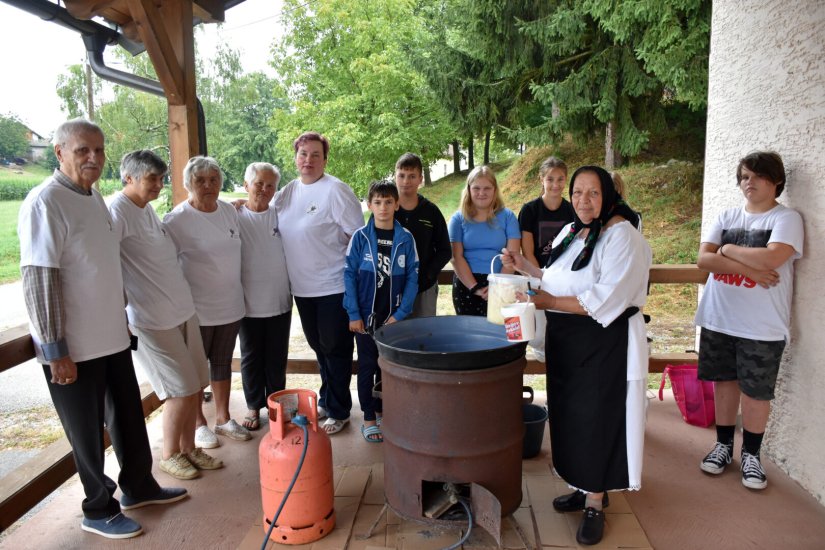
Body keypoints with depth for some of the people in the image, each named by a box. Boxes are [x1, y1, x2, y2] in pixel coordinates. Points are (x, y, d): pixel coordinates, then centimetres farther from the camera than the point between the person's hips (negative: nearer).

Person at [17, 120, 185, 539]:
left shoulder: (94, 198, 8)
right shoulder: (45, 202, -17)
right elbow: (38, 281, -21)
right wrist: (55, 350, -20)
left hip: (111, 337, 8)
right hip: (73, 347, -8)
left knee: (129, 418, 19)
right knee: (88, 431, 9)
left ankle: (138, 487, 38)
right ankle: (99, 510, 28)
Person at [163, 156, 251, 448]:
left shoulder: (230, 211, 3)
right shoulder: (177, 219, -14)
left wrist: (240, 291, 15)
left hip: (230, 304, 5)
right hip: (196, 308, -5)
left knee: (223, 362, 16)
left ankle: (223, 418, 31)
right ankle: (198, 423, 27)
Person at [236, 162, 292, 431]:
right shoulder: (234, 217, -6)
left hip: (280, 301, 2)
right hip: (249, 303, -2)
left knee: (277, 358, 13)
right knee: (251, 357, 12)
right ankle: (253, 406, 28)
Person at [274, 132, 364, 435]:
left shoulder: (335, 190, -12)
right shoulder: (288, 191, 8)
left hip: (333, 286, -7)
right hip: (301, 287, 7)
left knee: (335, 349, 5)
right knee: (319, 347, 19)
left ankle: (338, 411, 20)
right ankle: (326, 401, 36)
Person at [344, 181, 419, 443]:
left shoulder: (405, 239, -4)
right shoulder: (360, 237, -6)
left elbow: (412, 278, -3)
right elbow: (349, 275, -6)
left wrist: (401, 313, -10)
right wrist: (353, 314, -10)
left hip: (394, 316, 1)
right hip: (365, 314, -1)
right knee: (368, 365, 8)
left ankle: (383, 410, 30)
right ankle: (369, 418, 20)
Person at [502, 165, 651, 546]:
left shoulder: (622, 236, -15)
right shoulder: (569, 232, 9)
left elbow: (605, 301, -23)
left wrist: (549, 302, -19)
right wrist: (524, 266, 5)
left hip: (604, 343, -7)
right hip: (566, 342, 8)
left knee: (597, 420, 2)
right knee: (570, 415, 14)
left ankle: (595, 504, 19)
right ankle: (584, 487, 33)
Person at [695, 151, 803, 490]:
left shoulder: (786, 219, -5)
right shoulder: (725, 218, 8)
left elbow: (769, 259, -23)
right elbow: (703, 260, -6)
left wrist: (728, 250, -9)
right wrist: (750, 268, -16)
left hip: (762, 326, -4)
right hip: (718, 319, 4)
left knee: (755, 391, 5)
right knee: (724, 381, 13)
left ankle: (751, 455, 24)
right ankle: (723, 445, 29)